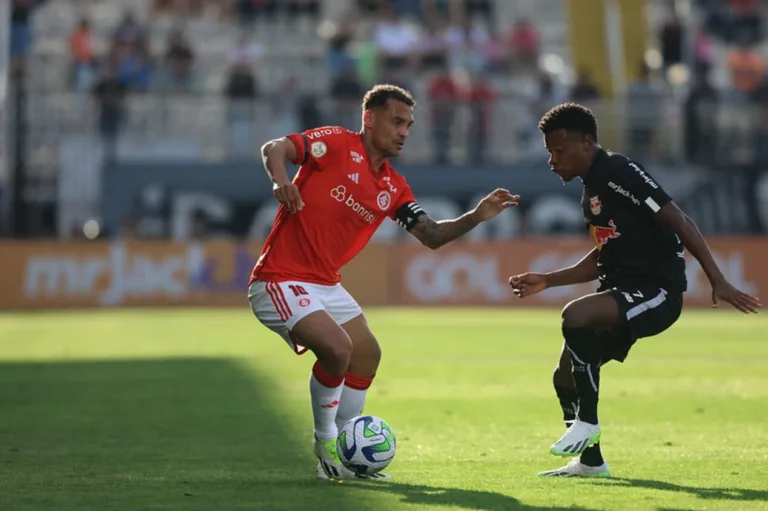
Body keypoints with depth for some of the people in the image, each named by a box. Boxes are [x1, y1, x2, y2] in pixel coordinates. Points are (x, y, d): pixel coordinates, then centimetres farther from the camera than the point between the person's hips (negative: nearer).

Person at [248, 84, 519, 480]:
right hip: (281, 280, -9)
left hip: (325, 284, 9)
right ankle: (325, 444, -4)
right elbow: (274, 148, -21)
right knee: (336, 347, -25)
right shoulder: (337, 144, -10)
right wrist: (280, 179, -43)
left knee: (367, 355, 16)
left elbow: (432, 235, 10)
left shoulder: (393, 188, 11)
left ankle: (341, 455, 29)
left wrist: (477, 216, -6)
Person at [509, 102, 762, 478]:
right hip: (622, 291, 10)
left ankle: (587, 422, -20)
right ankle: (590, 461, 25)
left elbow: (678, 221, -17)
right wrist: (547, 281, 22)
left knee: (575, 316, -32)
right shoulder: (592, 188, 16)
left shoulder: (620, 173, -14)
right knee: (565, 378, 8)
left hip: (656, 291, -10)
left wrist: (717, 280, -22)